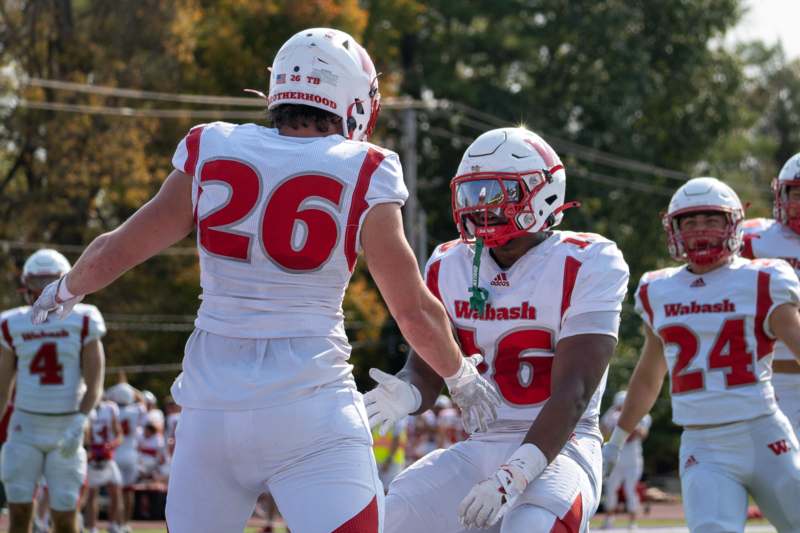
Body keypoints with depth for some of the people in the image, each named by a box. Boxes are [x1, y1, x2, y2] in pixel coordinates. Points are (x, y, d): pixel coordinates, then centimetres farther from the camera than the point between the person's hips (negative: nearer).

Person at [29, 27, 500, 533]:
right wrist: (462, 377, 22)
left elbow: (113, 253, 8)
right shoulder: (362, 178, -4)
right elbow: (414, 310, 4)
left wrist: (65, 290, 30)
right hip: (310, 412, -3)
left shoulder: (210, 154, 3)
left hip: (214, 404, 4)